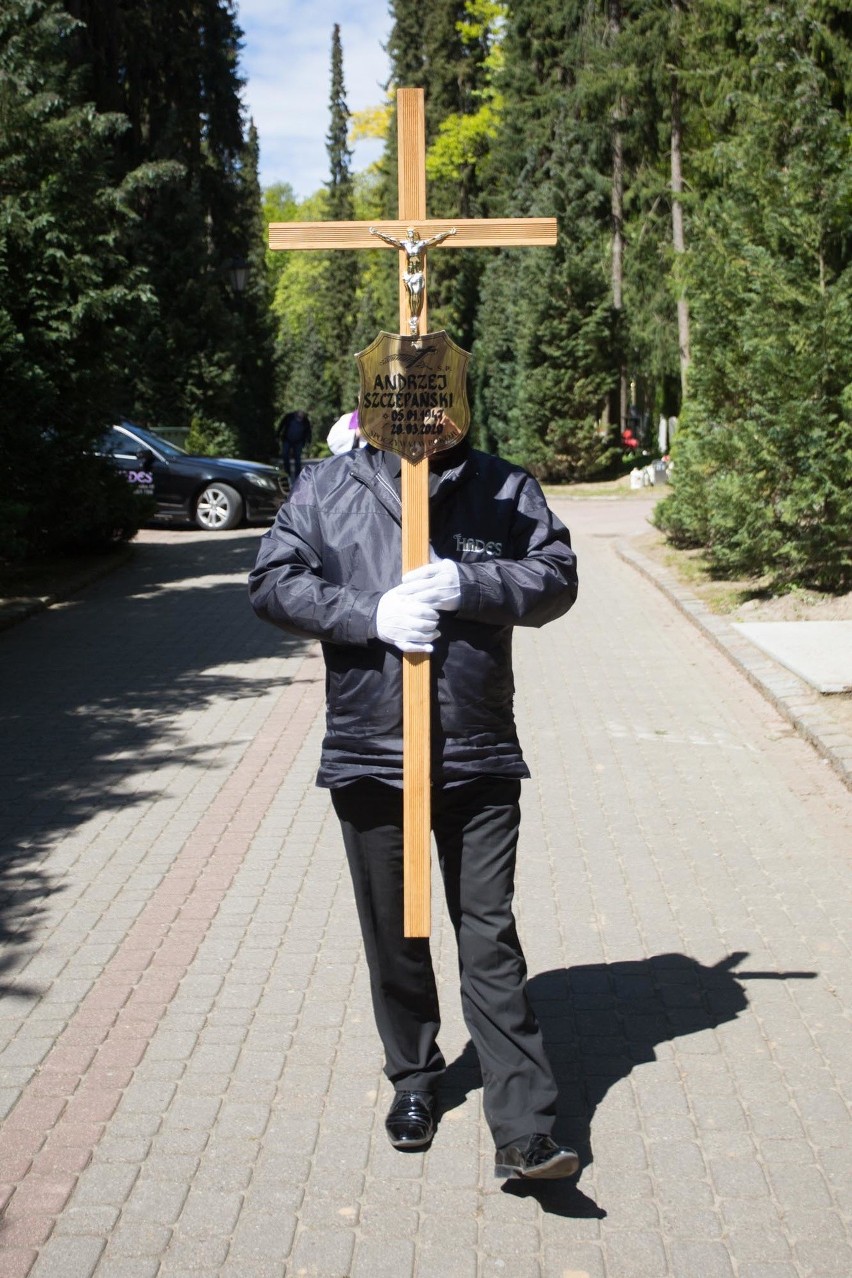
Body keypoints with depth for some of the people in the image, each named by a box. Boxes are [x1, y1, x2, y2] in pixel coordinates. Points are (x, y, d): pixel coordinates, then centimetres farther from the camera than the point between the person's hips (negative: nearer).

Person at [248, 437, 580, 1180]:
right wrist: (370, 614, -17)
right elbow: (273, 583, -2)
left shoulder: (506, 491, 3)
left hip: (480, 760, -1)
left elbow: (557, 576, 2)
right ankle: (414, 1078, 36)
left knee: (491, 939, 0)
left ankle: (524, 1131, 4)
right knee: (393, 934, 15)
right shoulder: (327, 490, 2)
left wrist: (471, 585, -16)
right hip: (369, 758, 1)